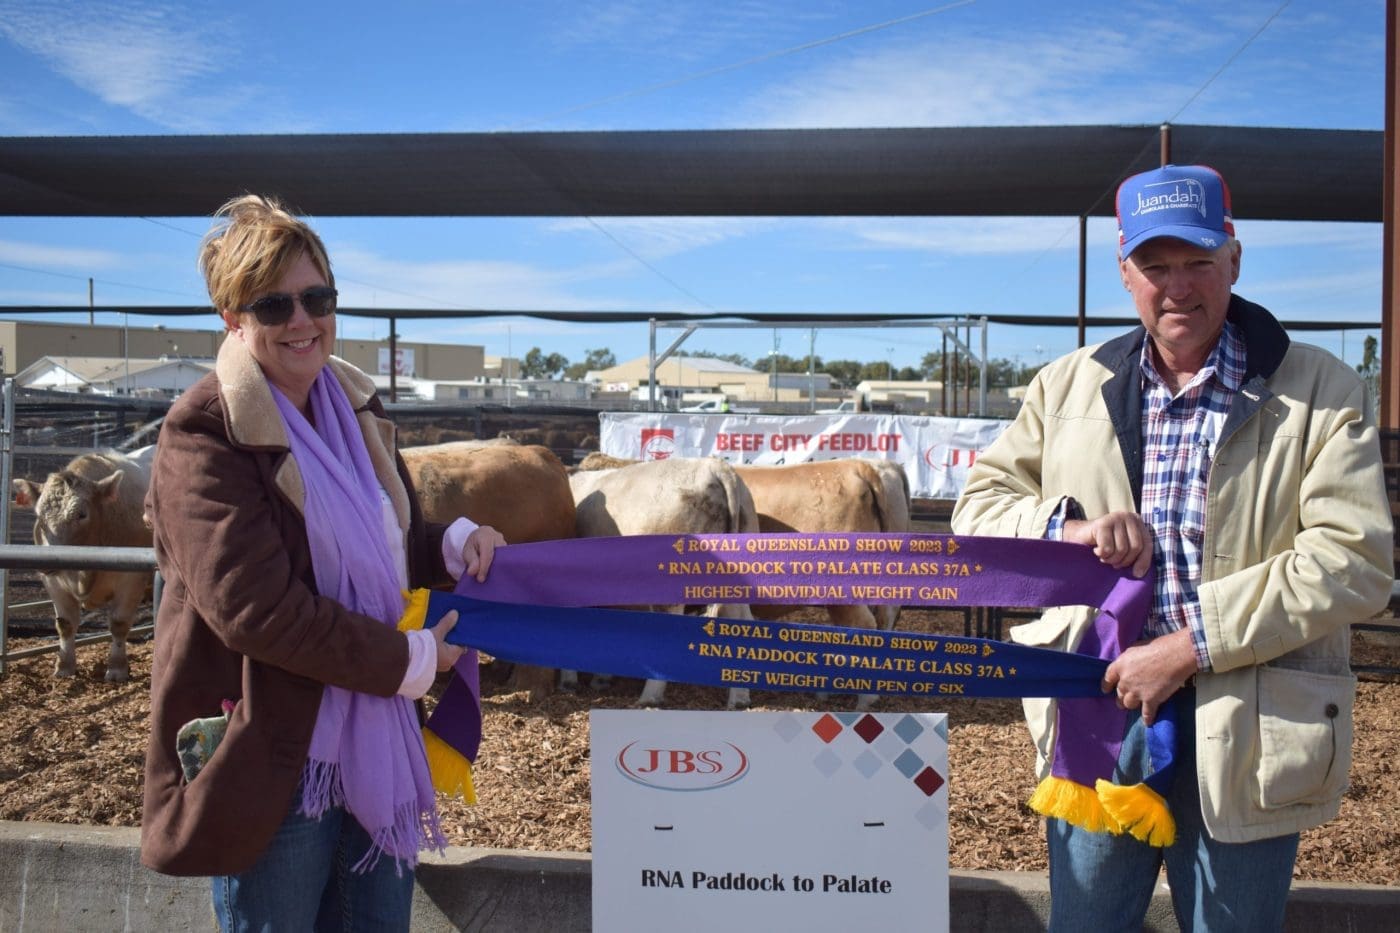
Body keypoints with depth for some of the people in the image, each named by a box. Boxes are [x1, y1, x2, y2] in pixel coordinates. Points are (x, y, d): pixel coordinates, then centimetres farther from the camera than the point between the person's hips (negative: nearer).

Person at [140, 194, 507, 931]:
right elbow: (253, 606, -23)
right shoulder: (203, 434, -15)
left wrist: (455, 544, -6)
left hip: (381, 744, 7)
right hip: (272, 760, -7)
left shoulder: (354, 409, 8)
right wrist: (410, 659, -17)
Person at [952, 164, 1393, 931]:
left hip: (1246, 734, -2)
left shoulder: (1320, 392, -2)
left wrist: (1191, 645, -18)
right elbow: (979, 503, 9)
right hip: (1098, 715, 2)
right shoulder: (1066, 387, 7)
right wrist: (1066, 527, -13)